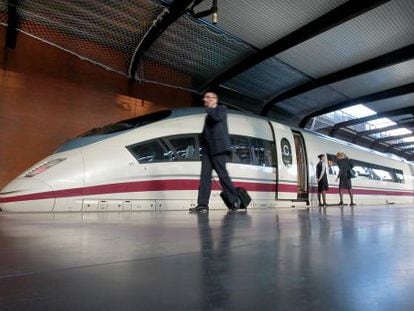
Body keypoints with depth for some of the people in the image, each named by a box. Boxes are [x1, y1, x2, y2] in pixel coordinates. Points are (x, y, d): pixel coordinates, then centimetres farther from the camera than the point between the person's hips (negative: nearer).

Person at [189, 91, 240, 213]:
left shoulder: (222, 109, 8)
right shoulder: (208, 115, 27)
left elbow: (216, 117, -14)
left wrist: (209, 108, 2)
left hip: (218, 148, -6)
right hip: (207, 149, 7)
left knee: (222, 174, -8)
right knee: (205, 175, -5)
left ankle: (235, 200, 6)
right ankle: (202, 204, -8)